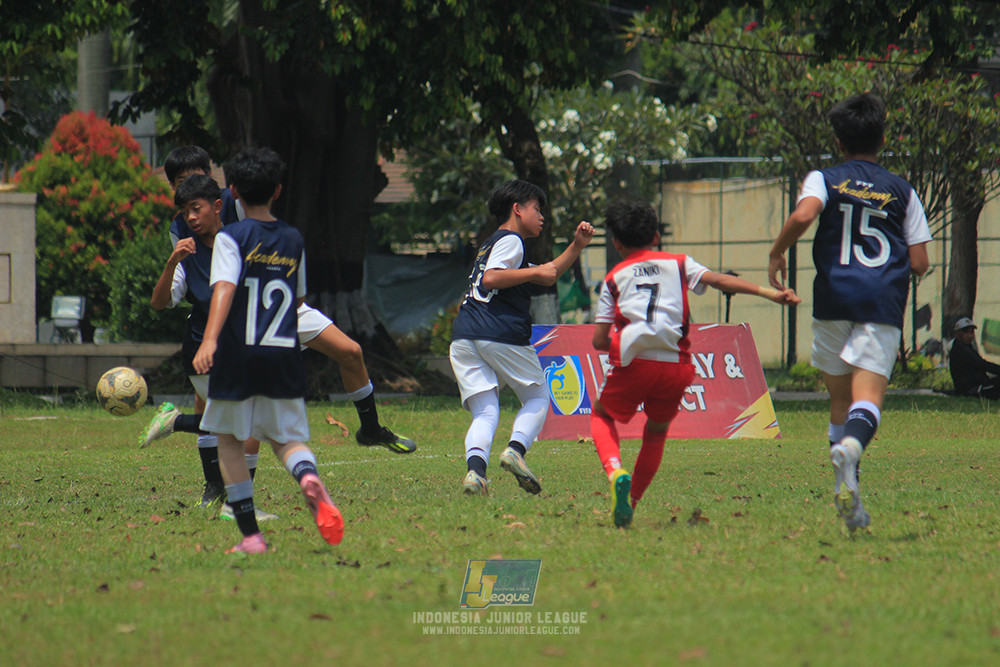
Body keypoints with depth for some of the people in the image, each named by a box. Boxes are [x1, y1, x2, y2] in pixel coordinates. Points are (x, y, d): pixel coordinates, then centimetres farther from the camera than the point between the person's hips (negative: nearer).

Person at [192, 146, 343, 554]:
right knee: (288, 437, 11)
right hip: (285, 357, 3)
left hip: (238, 356, -3)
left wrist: (210, 340, -30)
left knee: (229, 440, 11)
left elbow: (224, 288, -20)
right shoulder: (293, 241, 10)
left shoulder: (231, 238, -4)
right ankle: (308, 477, -26)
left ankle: (250, 535, 5)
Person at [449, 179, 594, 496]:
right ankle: (516, 449, -14)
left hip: (463, 339, 7)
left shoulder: (492, 244, 32)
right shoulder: (510, 240, 2)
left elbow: (547, 277, 37)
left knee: (485, 413, -1)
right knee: (538, 398, 12)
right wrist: (535, 271, -8)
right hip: (502, 336, -7)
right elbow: (491, 278, -16)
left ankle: (475, 468, -28)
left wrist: (577, 246, 29)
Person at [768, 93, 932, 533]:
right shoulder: (902, 191, 12)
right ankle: (851, 446, -48)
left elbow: (803, 216, -15)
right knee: (868, 397, -13)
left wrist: (777, 253, 1)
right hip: (884, 304, -1)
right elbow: (920, 264, 8)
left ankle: (850, 504, 9)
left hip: (834, 299, 1)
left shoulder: (825, 180, 8)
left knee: (840, 397, 14)